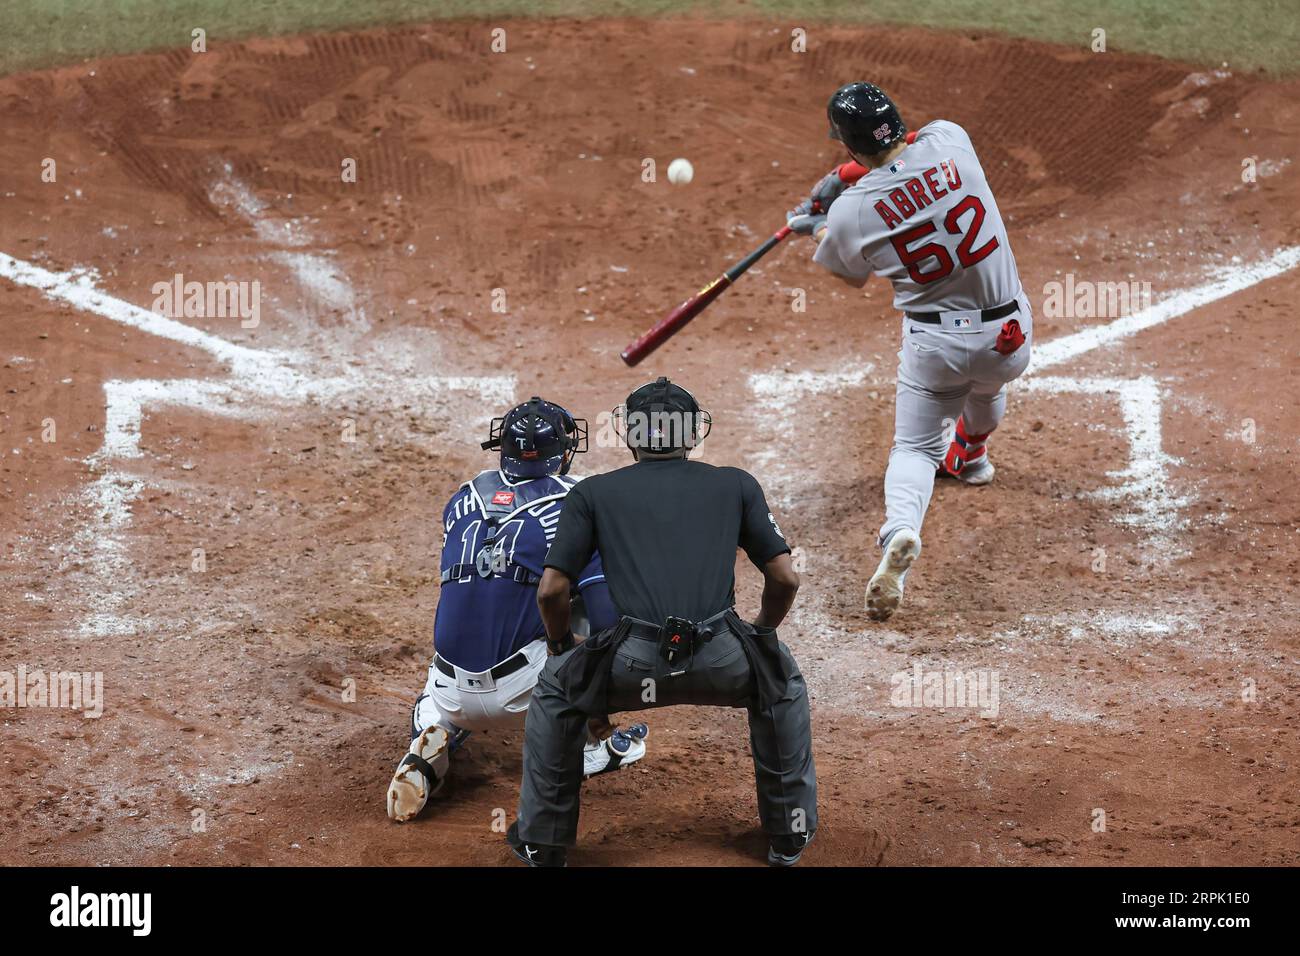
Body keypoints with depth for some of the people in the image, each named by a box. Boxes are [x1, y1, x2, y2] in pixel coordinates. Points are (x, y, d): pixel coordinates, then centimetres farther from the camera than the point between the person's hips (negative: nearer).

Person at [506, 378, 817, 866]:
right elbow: (786, 579, 16)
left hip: (632, 665, -1)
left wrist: (561, 645, 33)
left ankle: (542, 841, 32)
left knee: (554, 691, 31)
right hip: (723, 663, 1)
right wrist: (761, 633, 36)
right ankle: (789, 834, 36)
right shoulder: (736, 484, 20)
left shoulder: (594, 492, 17)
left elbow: (551, 591, 12)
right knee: (784, 685, 35)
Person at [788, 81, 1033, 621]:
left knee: (914, 448, 12)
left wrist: (816, 230, 28)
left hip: (934, 343, -3)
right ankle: (968, 455, 62)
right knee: (986, 383, 36)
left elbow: (853, 276, 11)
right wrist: (843, 177, 18)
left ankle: (900, 530, -17)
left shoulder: (850, 215, -12)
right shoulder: (949, 140, -9)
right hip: (1010, 334, 3)